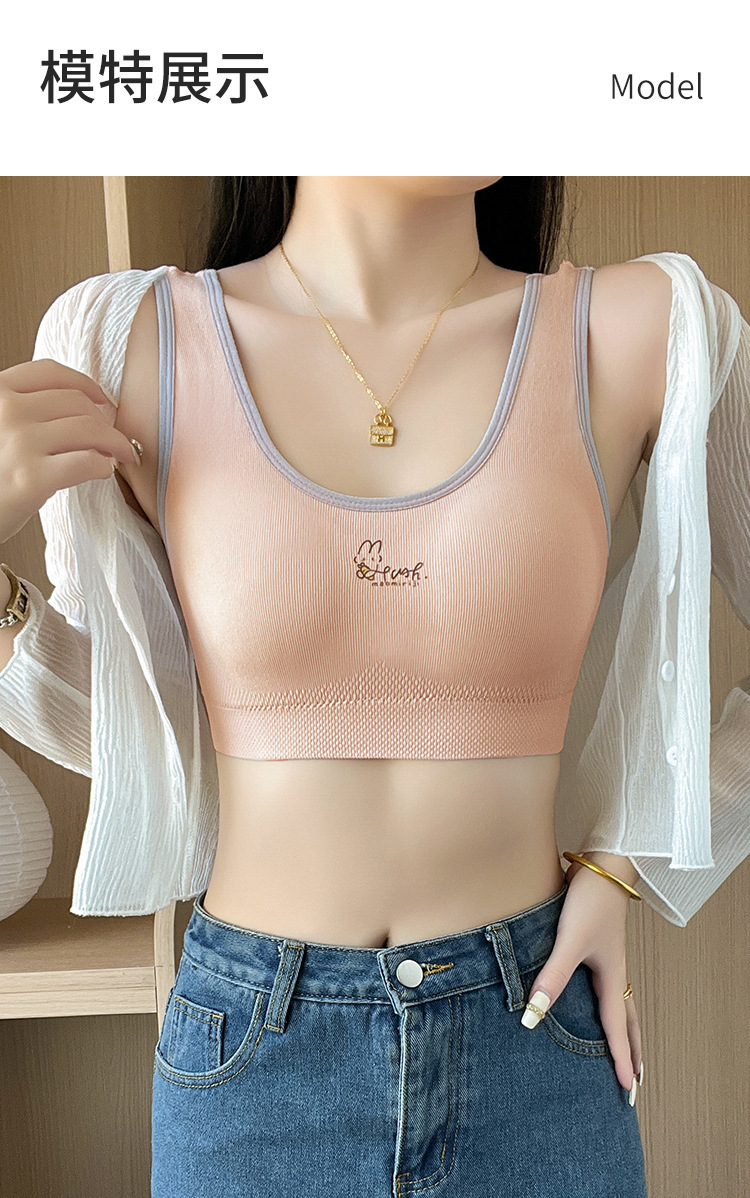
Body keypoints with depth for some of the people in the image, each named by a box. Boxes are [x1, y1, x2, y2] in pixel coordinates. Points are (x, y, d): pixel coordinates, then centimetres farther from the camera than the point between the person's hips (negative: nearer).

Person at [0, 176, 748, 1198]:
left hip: (532, 1035, 1)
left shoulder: (649, 331, -11)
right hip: (249, 1046, 1)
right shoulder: (127, 344, -8)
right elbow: (123, 726, 2)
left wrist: (626, 863, -3)